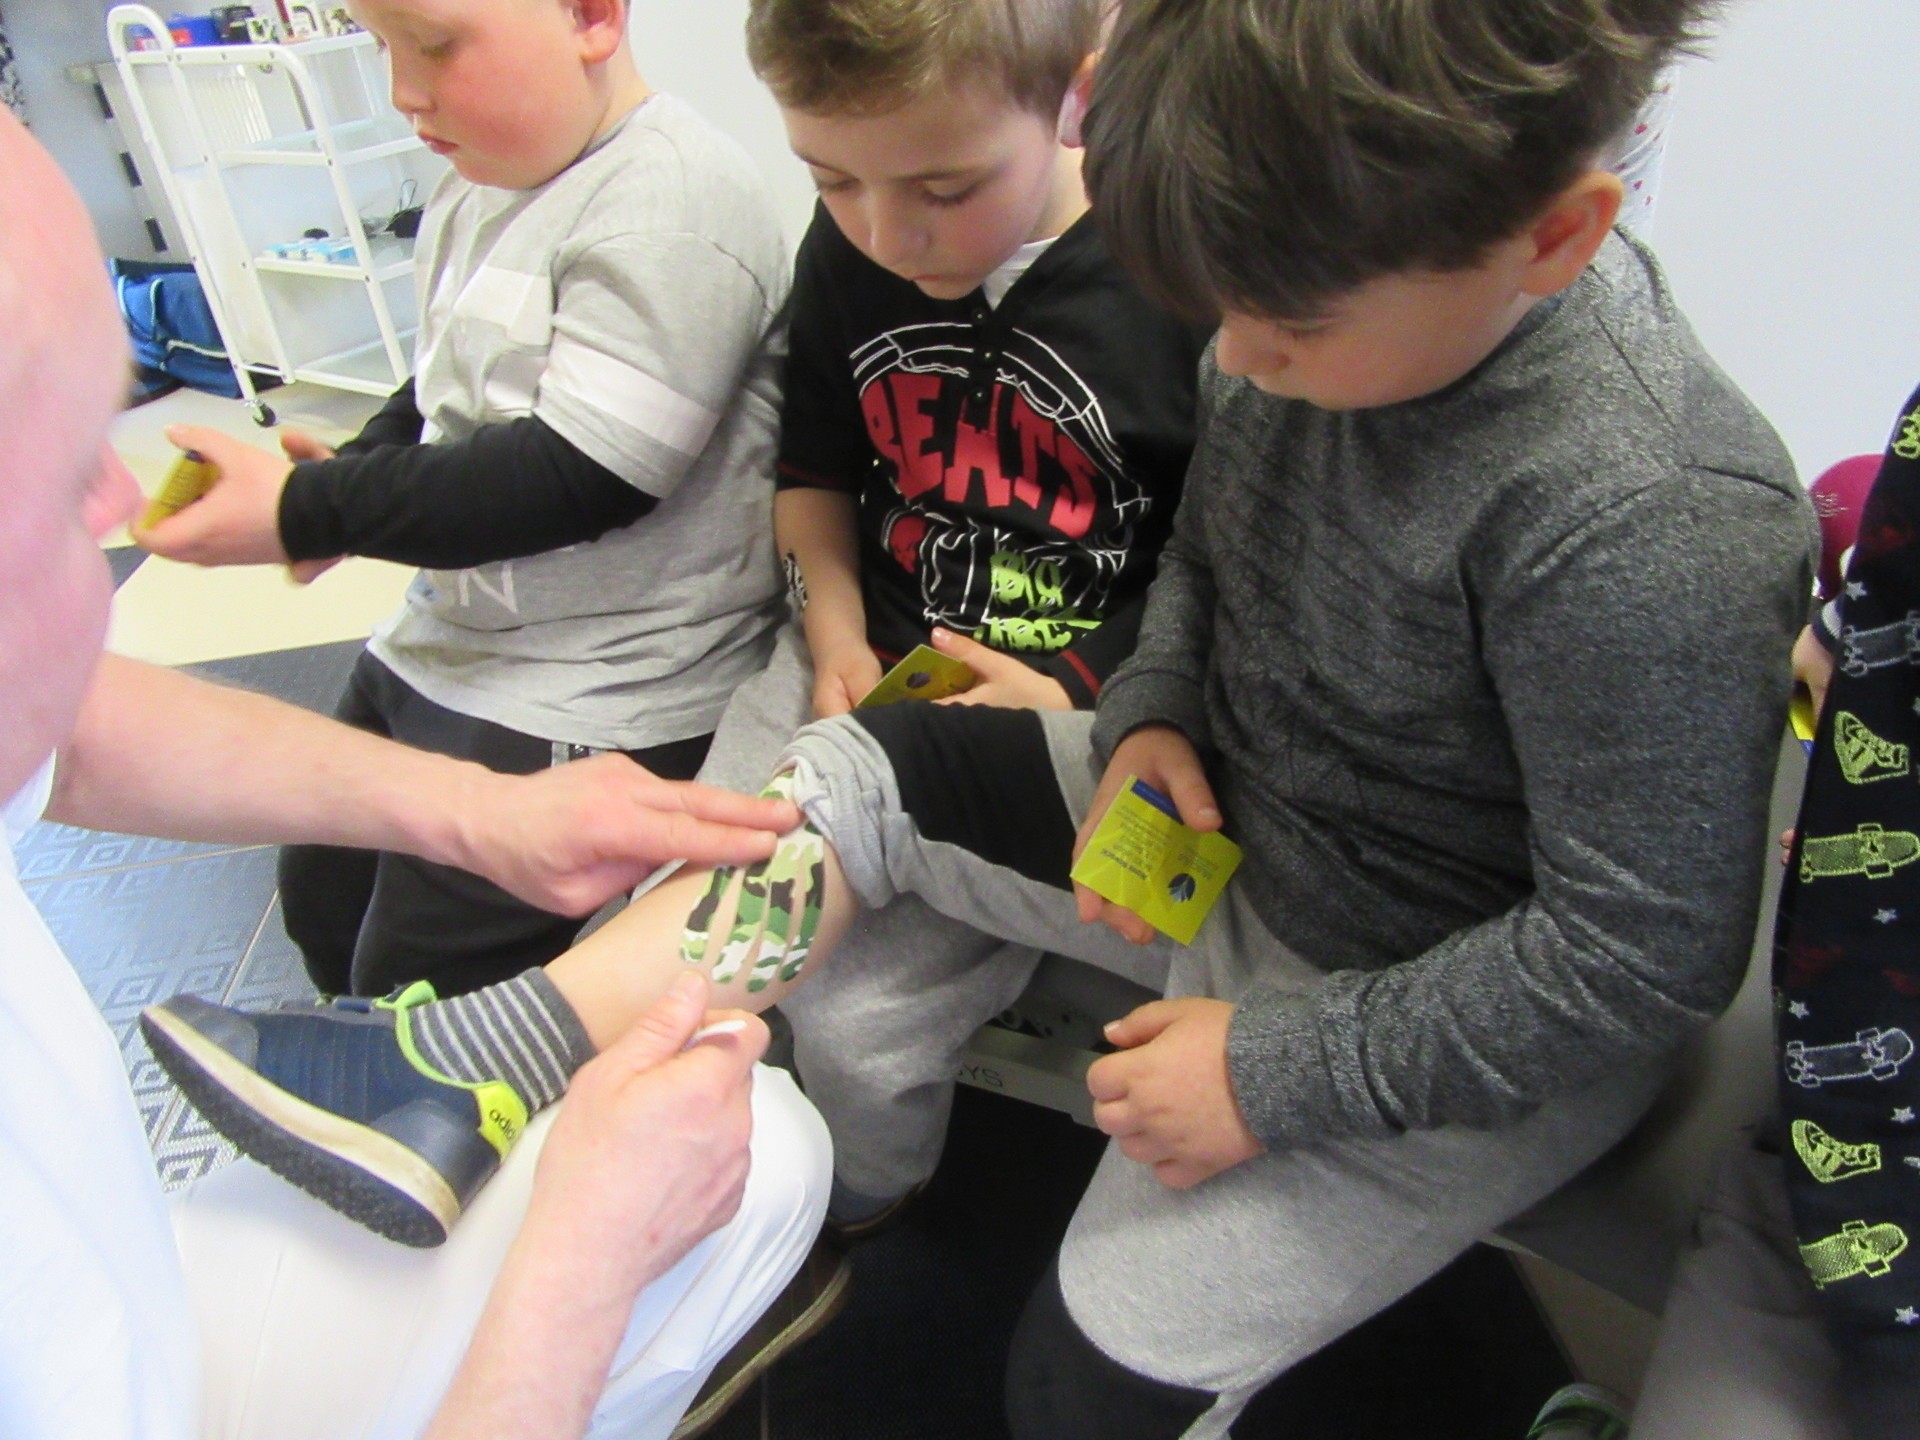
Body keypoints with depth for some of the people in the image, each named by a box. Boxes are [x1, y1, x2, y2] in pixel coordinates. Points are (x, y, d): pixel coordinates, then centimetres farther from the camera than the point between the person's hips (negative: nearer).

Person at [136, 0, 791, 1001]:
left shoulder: (672, 206, -21)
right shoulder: (476, 187, 8)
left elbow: (580, 477, -25)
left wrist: (308, 511, -19)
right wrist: (354, 473, 0)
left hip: (590, 710, -10)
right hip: (441, 645, 10)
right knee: (324, 904, 25)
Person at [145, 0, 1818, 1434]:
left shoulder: (1647, 525, -30)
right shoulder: (1337, 296, -8)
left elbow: (1636, 958, -24)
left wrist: (1277, 1075, -21)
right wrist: (1151, 716, -9)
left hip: (1441, 1014, -5)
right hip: (1221, 818, 6)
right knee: (844, 775, -5)